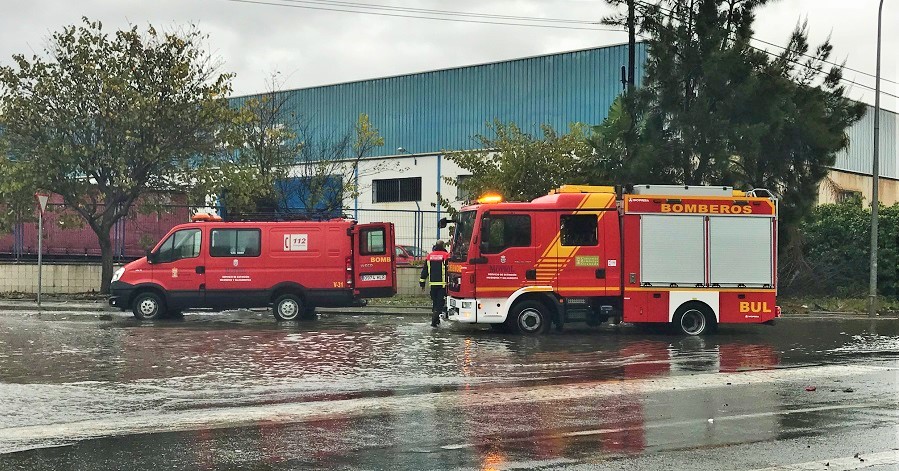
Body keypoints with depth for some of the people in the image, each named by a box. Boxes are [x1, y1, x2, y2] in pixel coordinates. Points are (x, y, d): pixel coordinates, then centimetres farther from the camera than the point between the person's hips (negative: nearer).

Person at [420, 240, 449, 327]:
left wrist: (422, 282, 16)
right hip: (442, 283, -4)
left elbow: (424, 270, 12)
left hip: (432, 283, 4)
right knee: (440, 302, -5)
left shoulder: (429, 256, 9)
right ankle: (435, 319, -20)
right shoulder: (446, 256, -4)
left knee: (434, 301, 16)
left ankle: (435, 319, 23)